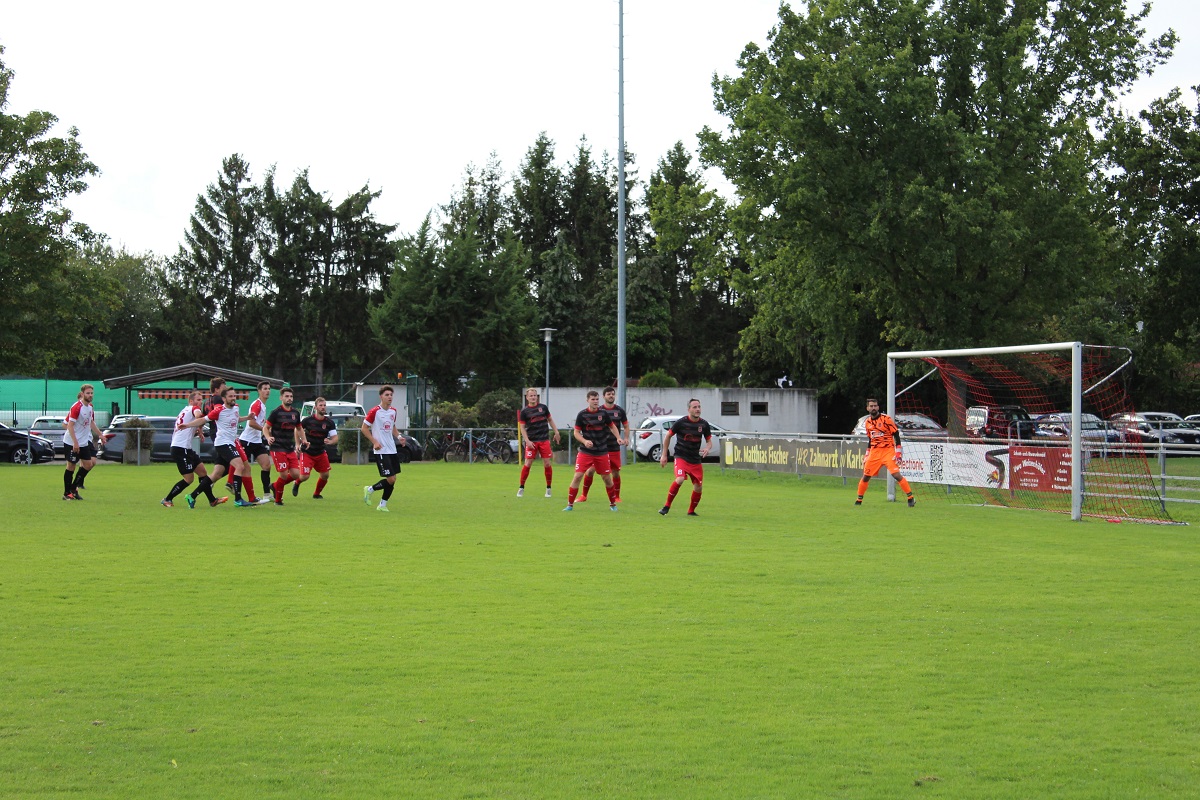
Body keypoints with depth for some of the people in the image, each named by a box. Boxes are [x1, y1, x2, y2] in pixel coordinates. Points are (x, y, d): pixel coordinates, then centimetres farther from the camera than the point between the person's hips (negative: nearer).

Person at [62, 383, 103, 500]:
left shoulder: (90, 407, 7)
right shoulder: (76, 407, -18)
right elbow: (69, 425, -21)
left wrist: (100, 435, 22)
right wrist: (75, 442, -25)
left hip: (84, 442, 8)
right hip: (72, 442, -8)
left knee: (88, 464, 4)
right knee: (71, 466, -1)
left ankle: (74, 487, 16)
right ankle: (67, 493, 8)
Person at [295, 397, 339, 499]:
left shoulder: (329, 422, -4)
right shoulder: (308, 420, -11)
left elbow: (335, 438, -6)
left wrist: (330, 441, -29)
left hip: (321, 452, 3)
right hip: (307, 453, -3)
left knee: (325, 475, -1)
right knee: (304, 476, -11)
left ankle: (317, 494, 23)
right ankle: (296, 484, 26)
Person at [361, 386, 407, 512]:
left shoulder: (393, 411, 11)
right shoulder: (374, 411, -11)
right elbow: (364, 428, -7)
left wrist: (398, 436, 5)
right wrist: (374, 442, -16)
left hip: (392, 450, 7)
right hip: (380, 451, -7)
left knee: (392, 480, 4)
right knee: (390, 480, -12)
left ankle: (383, 505, 16)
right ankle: (369, 490, 11)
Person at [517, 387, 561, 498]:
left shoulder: (543, 407, 7)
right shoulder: (524, 411, 0)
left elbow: (550, 420, 17)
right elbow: (522, 427, -1)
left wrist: (556, 432, 12)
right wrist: (527, 441, -11)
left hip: (544, 440, 2)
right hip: (531, 442, -2)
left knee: (547, 464, -2)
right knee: (528, 464, -5)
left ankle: (548, 488, 10)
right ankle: (521, 488, 7)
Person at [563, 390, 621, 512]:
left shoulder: (603, 413, 0)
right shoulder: (582, 414, -5)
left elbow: (612, 426, 14)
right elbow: (576, 432, -2)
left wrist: (618, 438, -3)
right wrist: (585, 441, -19)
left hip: (602, 452, 2)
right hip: (585, 451, -2)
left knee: (607, 478, 4)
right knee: (578, 476, -11)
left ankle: (613, 504, 22)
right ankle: (570, 505, -2)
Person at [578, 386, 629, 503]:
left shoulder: (620, 411, 4)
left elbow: (626, 426, 11)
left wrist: (626, 438, -6)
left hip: (615, 448, 1)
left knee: (616, 472, 3)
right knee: (590, 471, -6)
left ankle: (617, 497, 19)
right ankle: (583, 495, 6)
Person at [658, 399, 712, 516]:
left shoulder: (704, 424, 1)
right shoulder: (681, 422, -9)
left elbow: (709, 440, 12)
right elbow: (668, 436, 2)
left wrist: (707, 448, -12)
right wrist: (664, 455, 1)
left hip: (696, 460, 4)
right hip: (681, 457, -4)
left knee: (698, 487, 3)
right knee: (679, 480, -27)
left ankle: (691, 511, 25)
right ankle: (667, 507, -13)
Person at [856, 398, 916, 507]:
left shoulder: (886, 419, -7)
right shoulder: (868, 422, 10)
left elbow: (896, 434, -6)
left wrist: (898, 452, -12)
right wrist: (867, 456, 19)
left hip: (888, 451, -5)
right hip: (874, 452, 5)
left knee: (896, 474, -17)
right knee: (866, 476, 4)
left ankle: (910, 498, -11)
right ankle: (859, 500, 19)